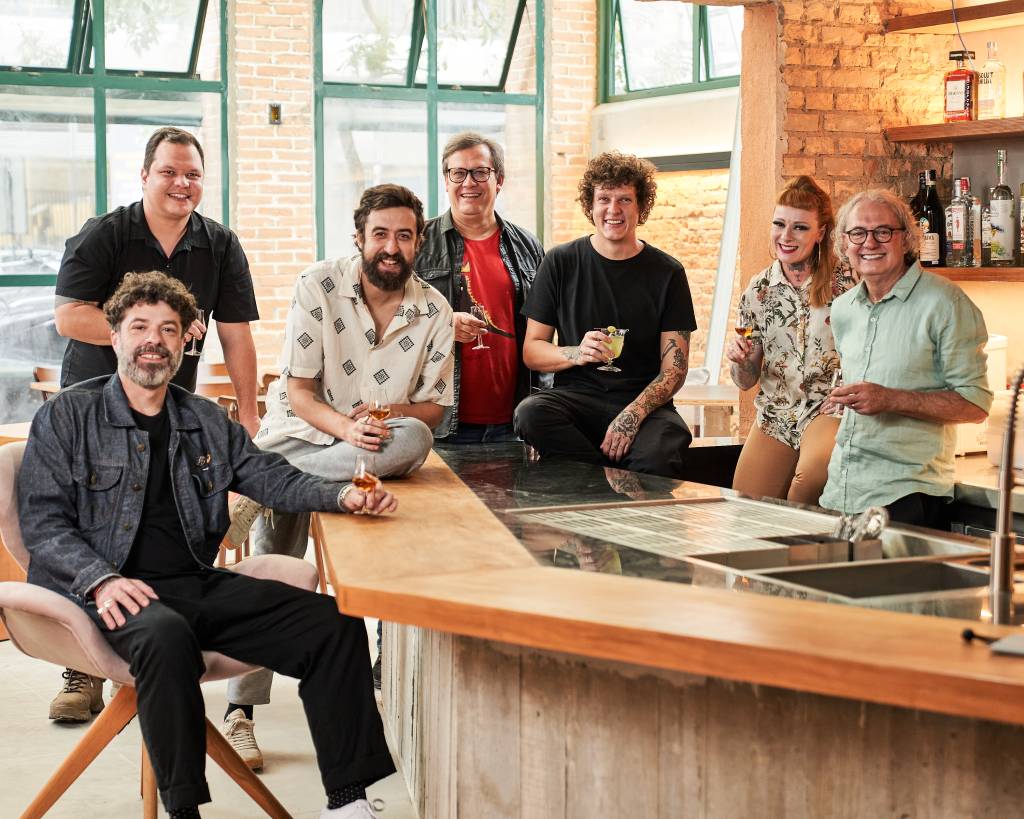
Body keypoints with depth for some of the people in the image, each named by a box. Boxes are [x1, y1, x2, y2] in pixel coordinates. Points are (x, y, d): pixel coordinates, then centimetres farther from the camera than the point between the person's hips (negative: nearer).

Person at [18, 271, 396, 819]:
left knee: (334, 624, -14)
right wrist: (100, 579, -19)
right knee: (166, 634, -40)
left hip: (200, 585, 5)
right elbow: (42, 522, -1)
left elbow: (272, 476, 13)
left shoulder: (206, 422, 20)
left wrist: (343, 495, -7)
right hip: (119, 593, -5)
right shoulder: (66, 417, 6)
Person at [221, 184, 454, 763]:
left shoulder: (434, 312, -2)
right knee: (271, 570, -20)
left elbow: (433, 407, 2)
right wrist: (346, 427, -28)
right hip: (301, 433, -2)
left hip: (378, 443, 2)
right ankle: (241, 711, -14)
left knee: (413, 442, -34)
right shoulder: (319, 287, -8)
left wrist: (385, 418, -19)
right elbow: (298, 393, -8)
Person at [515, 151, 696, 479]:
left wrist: (633, 414, -18)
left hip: (643, 402, -2)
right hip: (576, 396, 2)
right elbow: (531, 351, 6)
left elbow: (674, 368, 2)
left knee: (656, 458, -37)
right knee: (530, 413, -34)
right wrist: (576, 353, -17)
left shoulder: (667, 273, 6)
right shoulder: (560, 263, 7)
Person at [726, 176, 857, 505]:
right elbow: (746, 381, 10)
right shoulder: (757, 290, 6)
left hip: (829, 407, -4)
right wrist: (739, 360, -11)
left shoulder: (846, 281, -4)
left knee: (810, 480, -31)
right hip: (774, 415, 4)